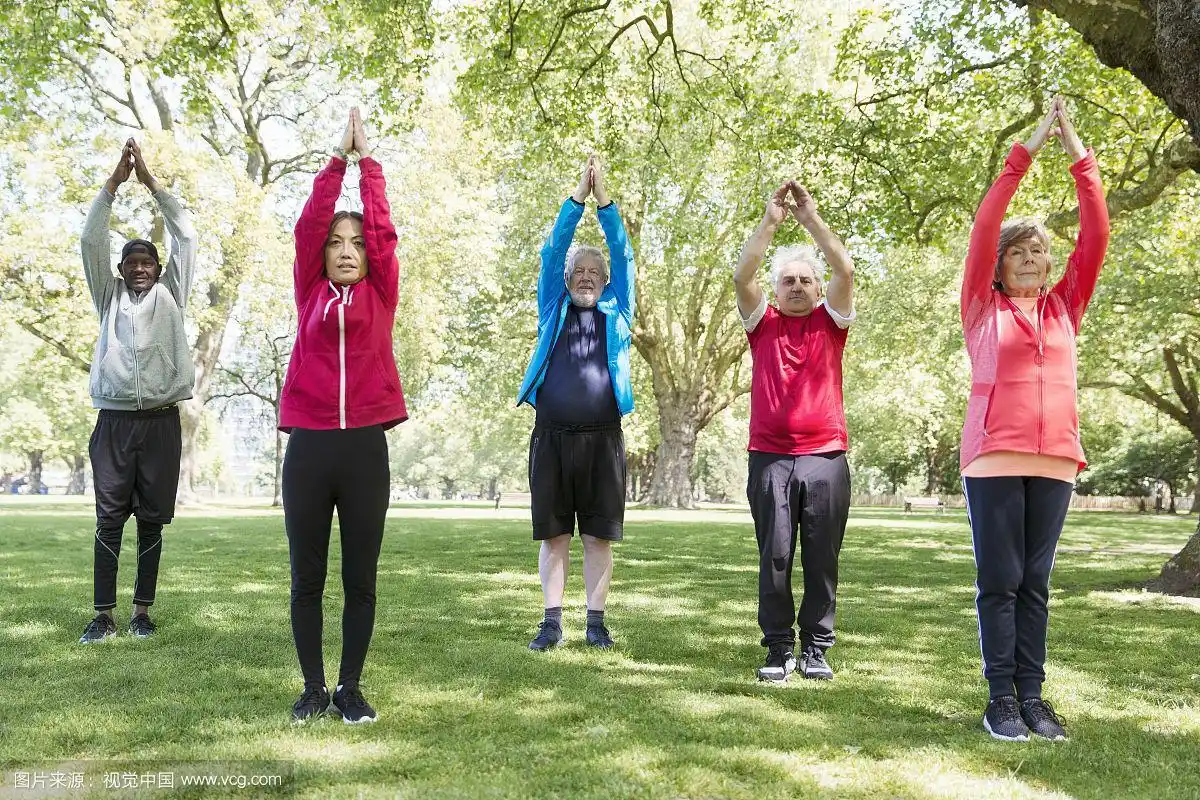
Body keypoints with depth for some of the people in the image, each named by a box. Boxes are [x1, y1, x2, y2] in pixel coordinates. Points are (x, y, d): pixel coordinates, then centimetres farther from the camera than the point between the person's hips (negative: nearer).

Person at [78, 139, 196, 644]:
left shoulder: (170, 294, 12)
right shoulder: (109, 296, 14)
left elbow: (185, 238, 6)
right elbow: (91, 242, 5)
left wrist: (150, 181, 5)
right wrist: (114, 181, 0)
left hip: (160, 421, 0)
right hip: (115, 421, 1)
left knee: (152, 520, 3)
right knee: (109, 518, -1)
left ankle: (142, 611, 11)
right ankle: (103, 615, 1)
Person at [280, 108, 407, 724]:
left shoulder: (380, 296, 10)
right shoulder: (310, 294, 10)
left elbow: (383, 228, 5)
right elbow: (308, 223, 5)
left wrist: (367, 158, 12)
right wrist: (338, 156, 8)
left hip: (365, 447, 0)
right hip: (308, 446, 1)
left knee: (360, 579, 5)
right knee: (306, 578, 6)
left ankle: (351, 688, 16)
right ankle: (313, 687, 18)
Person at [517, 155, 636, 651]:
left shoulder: (616, 312, 13)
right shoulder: (554, 310, 13)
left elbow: (623, 255, 5)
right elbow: (553, 251, 5)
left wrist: (603, 198, -3)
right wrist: (578, 195, -2)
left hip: (602, 439, 0)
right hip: (551, 437, 0)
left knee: (599, 535, 4)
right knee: (554, 535, 3)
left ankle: (596, 621, 11)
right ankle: (552, 622, 9)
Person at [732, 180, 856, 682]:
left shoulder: (831, 323, 10)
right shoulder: (763, 323, 10)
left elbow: (845, 271, -5)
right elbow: (741, 277, -5)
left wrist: (812, 219, -8)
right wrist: (770, 221, -11)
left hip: (826, 457, 0)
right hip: (770, 458, 0)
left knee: (821, 559, 4)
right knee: (774, 558, 1)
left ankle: (815, 648, 14)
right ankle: (779, 648, 11)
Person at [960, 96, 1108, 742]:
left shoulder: (1064, 308, 14)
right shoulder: (983, 308, 6)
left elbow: (1095, 235, 8)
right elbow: (985, 228, -3)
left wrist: (1078, 153, 4)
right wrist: (1028, 148, -2)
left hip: (1055, 461, 3)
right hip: (994, 458, -3)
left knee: (1035, 583, 7)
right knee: (1000, 581, -1)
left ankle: (1032, 696, 11)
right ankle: (1001, 699, 4)